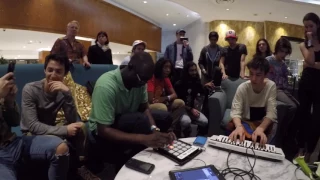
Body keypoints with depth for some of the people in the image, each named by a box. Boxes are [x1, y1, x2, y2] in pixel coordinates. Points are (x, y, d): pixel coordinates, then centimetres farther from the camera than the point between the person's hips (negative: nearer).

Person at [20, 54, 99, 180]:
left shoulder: (62, 91, -10)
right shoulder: (30, 89, -21)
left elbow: (72, 121, -20)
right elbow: (32, 126, -26)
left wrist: (67, 94, -31)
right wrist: (65, 130, -32)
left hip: (51, 130, 4)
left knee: (80, 127, -21)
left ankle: (81, 166, -5)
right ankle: (74, 169, -4)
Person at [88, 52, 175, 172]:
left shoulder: (139, 81, -13)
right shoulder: (106, 86, -33)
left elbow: (144, 108, -5)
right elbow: (103, 130, -34)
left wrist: (155, 130, -25)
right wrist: (144, 139, -43)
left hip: (128, 120, 7)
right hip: (103, 130, -7)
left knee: (164, 117, -5)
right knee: (141, 120, -32)